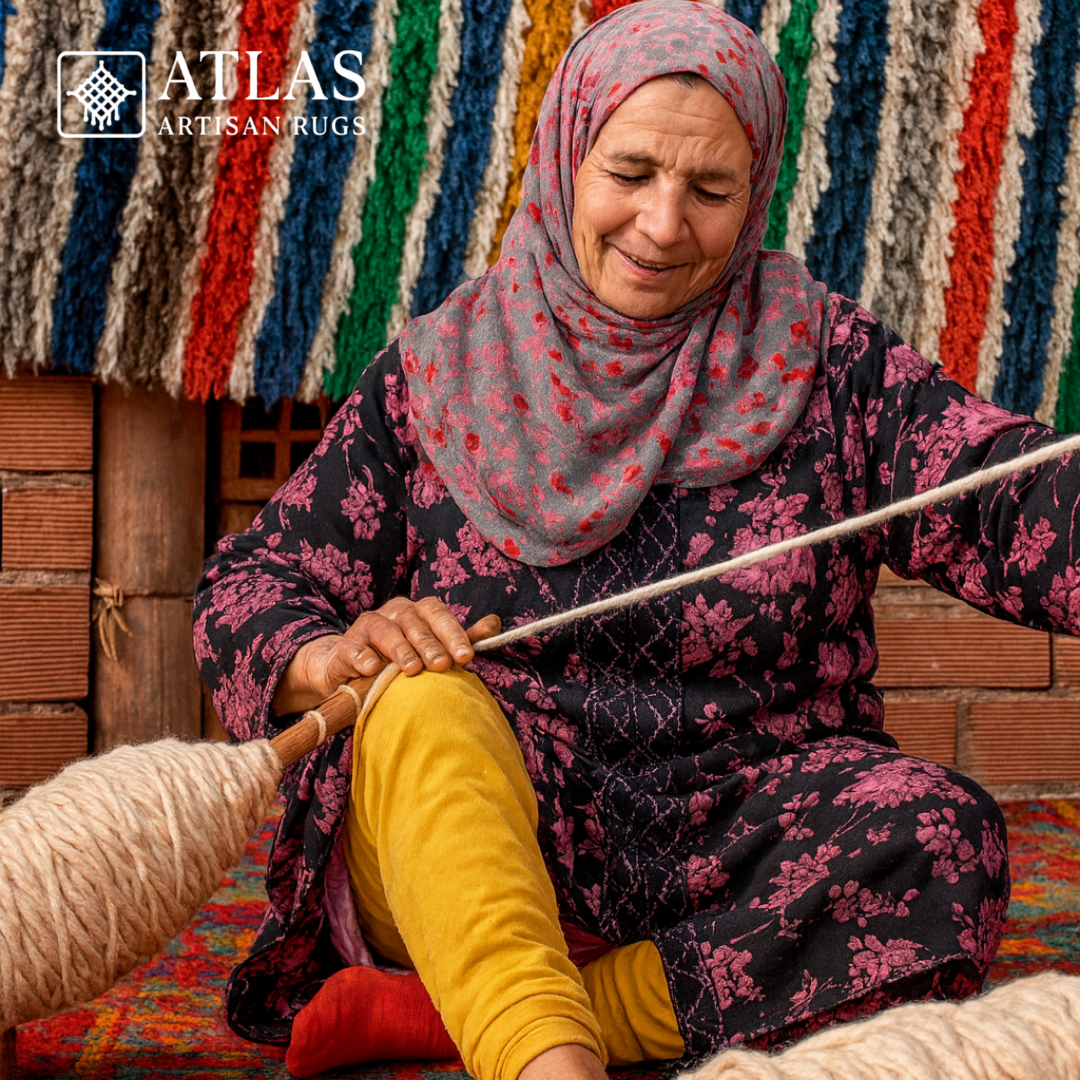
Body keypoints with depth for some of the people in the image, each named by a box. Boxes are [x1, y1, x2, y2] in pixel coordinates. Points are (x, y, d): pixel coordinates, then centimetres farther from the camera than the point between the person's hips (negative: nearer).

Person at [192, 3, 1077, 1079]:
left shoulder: (817, 354, 6)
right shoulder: (438, 371, 5)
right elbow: (246, 588, 4)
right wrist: (332, 655, -20)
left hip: (729, 860, 1)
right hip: (455, 830, 0)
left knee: (940, 836, -26)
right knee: (425, 709, -29)